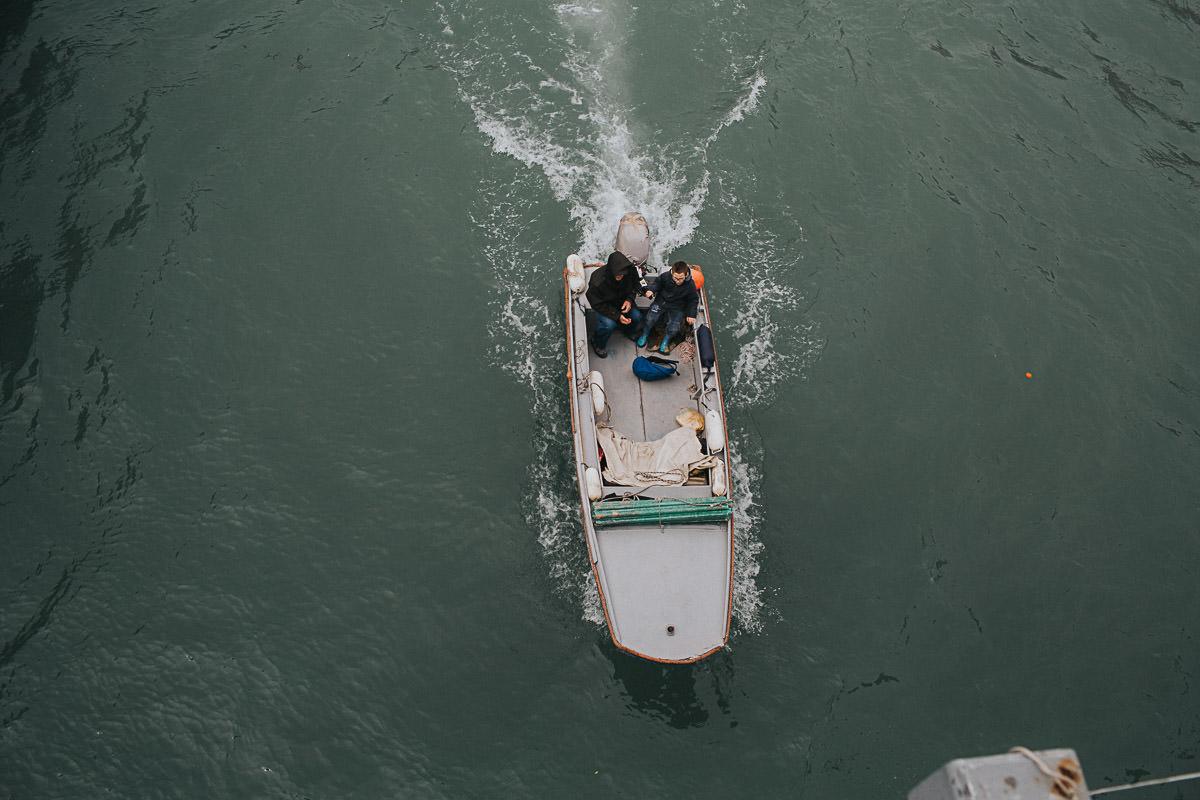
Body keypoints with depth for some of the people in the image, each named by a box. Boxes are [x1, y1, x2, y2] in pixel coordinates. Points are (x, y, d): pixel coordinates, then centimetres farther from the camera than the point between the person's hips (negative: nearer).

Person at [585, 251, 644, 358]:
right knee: (609, 324, -29)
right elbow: (597, 304, -25)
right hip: (602, 305, -5)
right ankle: (598, 345, 4)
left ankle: (628, 332, 25)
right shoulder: (597, 281, -38)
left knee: (637, 317, -12)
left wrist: (629, 299, -21)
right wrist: (617, 316, -31)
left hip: (621, 300, 5)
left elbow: (634, 286, -3)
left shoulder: (630, 271, -26)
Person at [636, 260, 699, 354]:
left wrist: (691, 314, -6)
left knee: (674, 329, -19)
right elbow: (657, 283, 2)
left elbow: (694, 300, -2)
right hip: (661, 301, 1)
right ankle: (645, 334, 15)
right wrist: (652, 290, -17)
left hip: (677, 307, -1)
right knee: (649, 319, -18)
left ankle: (666, 339, 16)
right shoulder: (665, 276, -21)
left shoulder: (690, 285, -20)